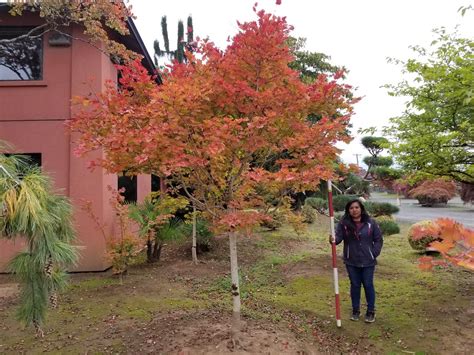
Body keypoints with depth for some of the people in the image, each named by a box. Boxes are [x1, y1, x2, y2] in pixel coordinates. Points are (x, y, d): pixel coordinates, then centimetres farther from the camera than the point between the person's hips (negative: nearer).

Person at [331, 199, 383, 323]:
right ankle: (355, 310, 28)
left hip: (367, 262, -1)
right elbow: (338, 236, -15)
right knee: (355, 285, 13)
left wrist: (374, 253, -7)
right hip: (351, 262, 1)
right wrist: (334, 239, -38)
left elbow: (378, 239, 1)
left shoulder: (370, 223, -6)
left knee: (368, 285, 9)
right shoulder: (343, 223, -7)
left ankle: (371, 311, 25)